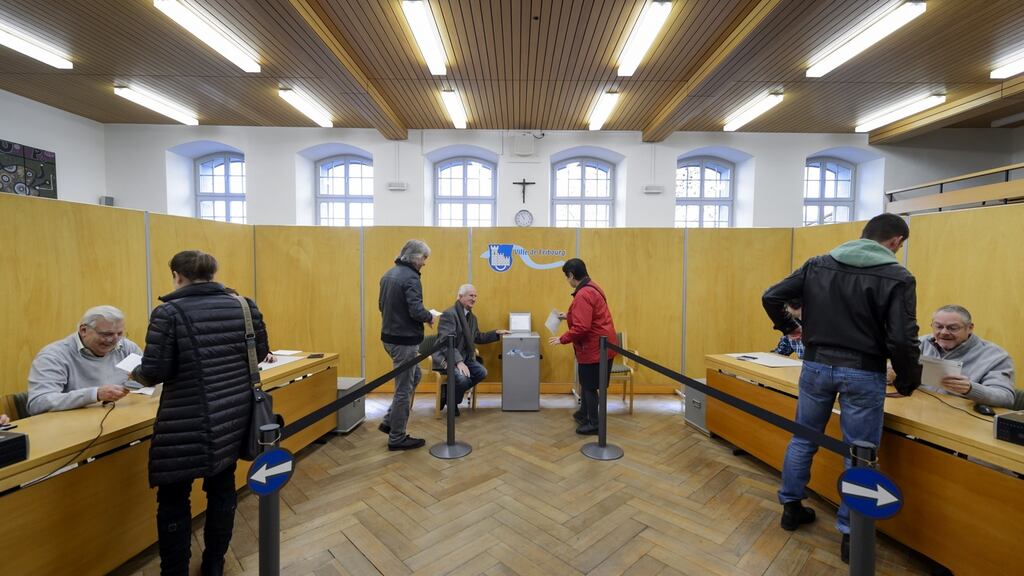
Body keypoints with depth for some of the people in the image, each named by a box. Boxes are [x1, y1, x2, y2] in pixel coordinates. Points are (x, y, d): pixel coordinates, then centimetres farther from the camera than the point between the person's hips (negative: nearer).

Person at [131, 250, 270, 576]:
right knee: (223, 487, 19)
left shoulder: (168, 312, -10)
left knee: (174, 499, 13)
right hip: (235, 415, 5)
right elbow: (260, 353, 8)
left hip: (188, 423, -5)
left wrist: (136, 374, 10)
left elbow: (155, 371, -12)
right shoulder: (243, 305, 1)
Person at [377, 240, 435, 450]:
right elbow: (416, 311, -25)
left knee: (414, 376, 23)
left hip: (389, 336, 10)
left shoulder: (389, 274, 11)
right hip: (404, 340, -10)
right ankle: (397, 438, 17)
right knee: (404, 388, 3)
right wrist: (429, 317, -6)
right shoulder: (410, 277, -19)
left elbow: (381, 305, 17)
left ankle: (389, 421, 26)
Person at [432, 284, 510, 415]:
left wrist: (496, 333, 12)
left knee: (482, 372, -13)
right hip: (446, 357, -8)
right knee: (462, 378, -30)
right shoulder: (449, 314, -16)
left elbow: (478, 337, 23)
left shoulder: (472, 317, 12)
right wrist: (459, 362, -33)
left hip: (464, 356, 8)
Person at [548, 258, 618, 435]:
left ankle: (594, 424, 17)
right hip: (599, 345, 10)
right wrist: (569, 316, 22)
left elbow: (581, 328, -28)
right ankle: (584, 414, 39)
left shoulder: (583, 295, -24)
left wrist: (562, 339, -16)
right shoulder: (591, 288, 8)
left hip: (594, 348, -10)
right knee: (586, 383, 23)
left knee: (589, 386, 4)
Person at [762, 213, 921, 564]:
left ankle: (790, 507, 31)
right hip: (863, 374, -3)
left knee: (803, 439, 18)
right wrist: (908, 381, 2)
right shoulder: (897, 278, -8)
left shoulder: (817, 264, 2)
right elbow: (902, 340, -14)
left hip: (817, 365, 3)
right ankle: (851, 534, 21)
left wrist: (788, 327, 15)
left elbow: (771, 297, -2)